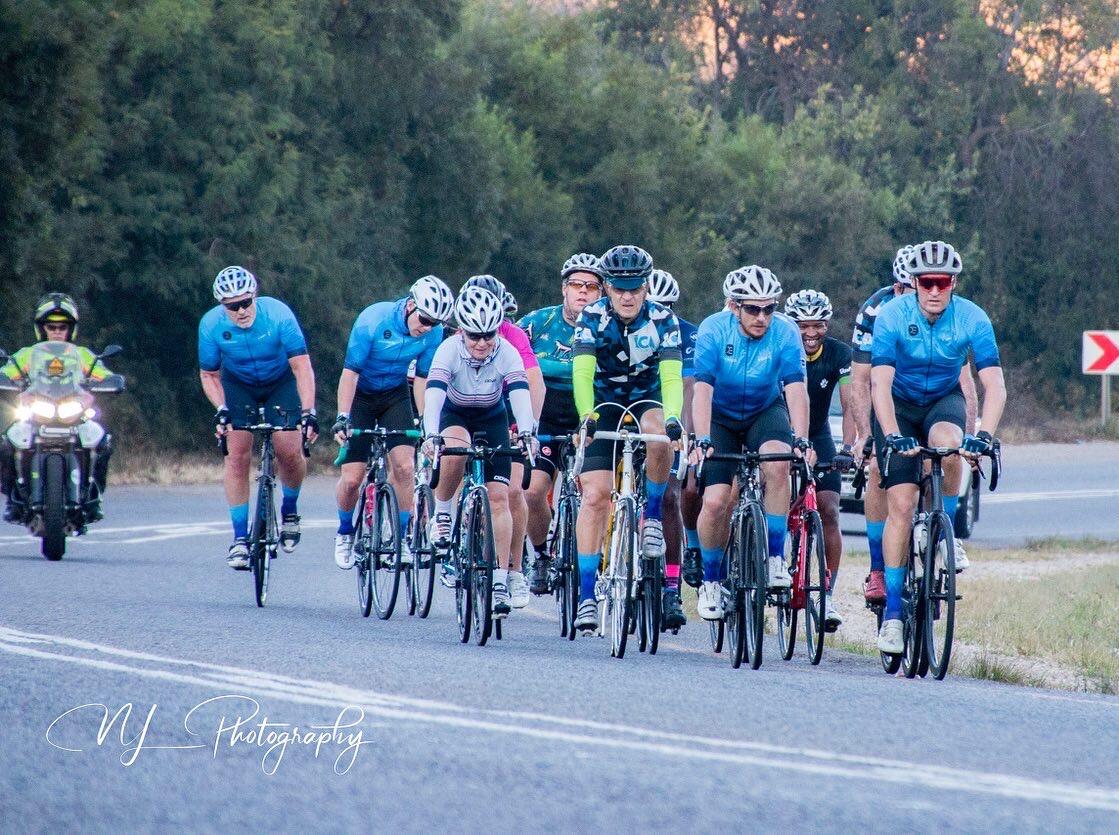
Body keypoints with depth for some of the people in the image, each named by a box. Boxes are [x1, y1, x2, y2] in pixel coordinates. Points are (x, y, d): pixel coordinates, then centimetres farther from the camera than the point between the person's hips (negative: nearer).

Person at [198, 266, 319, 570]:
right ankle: (240, 537, -7)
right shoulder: (211, 325, -24)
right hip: (238, 385, 1)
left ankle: (290, 510, 15)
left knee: (290, 452, -14)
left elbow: (302, 367, -30)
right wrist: (221, 409, -26)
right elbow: (209, 375, -10)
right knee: (237, 454, -13)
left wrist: (308, 413, -39)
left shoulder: (278, 315, -31)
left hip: (281, 383, -1)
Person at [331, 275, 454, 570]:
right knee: (352, 478, -8)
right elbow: (350, 372, -24)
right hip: (360, 395, -3)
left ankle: (400, 538, -2)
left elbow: (422, 379, -8)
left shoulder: (434, 333, -17)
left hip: (395, 395, 3)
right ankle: (344, 533, 20)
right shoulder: (374, 320, -28)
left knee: (404, 466, -17)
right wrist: (342, 418, -30)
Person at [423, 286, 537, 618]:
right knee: (456, 449, -37)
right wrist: (431, 435, -54)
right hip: (454, 415, -1)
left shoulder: (507, 354, -26)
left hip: (492, 420, 1)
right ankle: (442, 511, -12)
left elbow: (520, 394, -37)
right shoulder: (449, 350, -28)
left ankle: (500, 581, -8)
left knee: (498, 497, -11)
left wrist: (526, 433, -54)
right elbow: (434, 393, -39)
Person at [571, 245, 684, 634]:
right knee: (594, 496, -13)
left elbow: (672, 377, -25)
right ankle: (586, 595, -11)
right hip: (603, 405, 0)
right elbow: (582, 372, -27)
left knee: (659, 435, -36)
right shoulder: (592, 318, -17)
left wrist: (672, 417, -45)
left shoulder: (662, 320, -17)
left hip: (646, 401, 0)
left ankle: (653, 515, -11)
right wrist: (586, 417, -44)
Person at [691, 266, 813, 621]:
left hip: (766, 412, 0)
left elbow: (796, 389, -28)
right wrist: (702, 440, -43)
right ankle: (711, 581, 8)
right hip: (721, 417, 0)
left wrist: (801, 439, -42)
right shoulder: (714, 330, -23)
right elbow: (703, 389, -30)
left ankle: (776, 559, -21)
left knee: (777, 461, -32)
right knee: (716, 502, -16)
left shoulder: (785, 333, -20)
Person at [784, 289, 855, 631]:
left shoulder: (838, 354, -16)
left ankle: (827, 595, -10)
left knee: (828, 512, -12)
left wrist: (848, 448, -38)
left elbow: (850, 403, -24)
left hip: (817, 438, 1)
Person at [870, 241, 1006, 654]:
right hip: (898, 406, -1)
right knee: (901, 505, -13)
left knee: (948, 441, -35)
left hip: (944, 401, 1)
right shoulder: (891, 317, -24)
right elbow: (880, 383, -31)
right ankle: (892, 612, -9)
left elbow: (995, 384, -27)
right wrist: (893, 436, -45)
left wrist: (984, 436, -43)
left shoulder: (973, 320, -21)